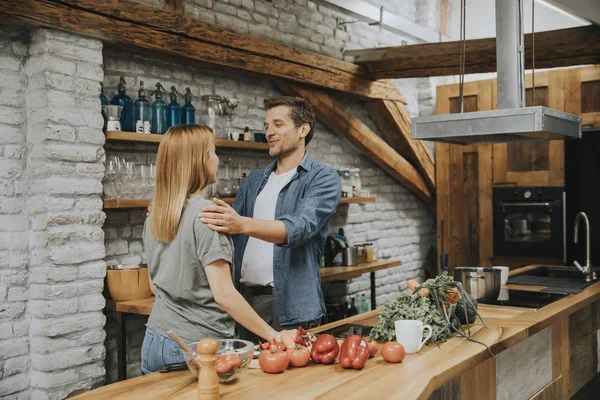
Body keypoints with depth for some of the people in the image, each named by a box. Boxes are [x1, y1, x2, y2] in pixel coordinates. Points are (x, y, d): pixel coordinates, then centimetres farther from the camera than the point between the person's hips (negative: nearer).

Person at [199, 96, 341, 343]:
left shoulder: (323, 179, -4)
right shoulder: (254, 181, 15)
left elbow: (300, 227, -21)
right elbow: (228, 227, 13)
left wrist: (243, 225, -36)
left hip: (290, 304, -5)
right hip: (244, 298, 5)